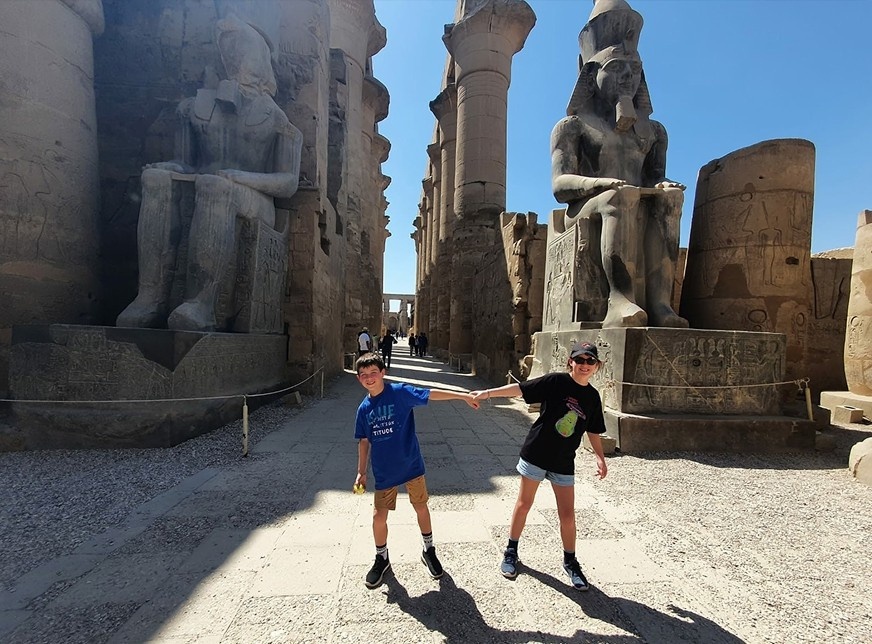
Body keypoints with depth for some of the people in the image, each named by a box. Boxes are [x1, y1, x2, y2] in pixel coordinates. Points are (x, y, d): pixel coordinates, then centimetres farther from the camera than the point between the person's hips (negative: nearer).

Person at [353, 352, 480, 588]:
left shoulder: (399, 392, -13)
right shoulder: (364, 408, 0)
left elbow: (431, 394, -20)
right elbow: (364, 441, 9)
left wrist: (463, 396, -27)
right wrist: (361, 472, 10)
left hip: (410, 465, -2)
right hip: (384, 471, 3)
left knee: (421, 508, 11)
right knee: (379, 516, 6)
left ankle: (429, 550, 36)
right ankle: (382, 558, 32)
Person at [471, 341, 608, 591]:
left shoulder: (592, 396, 2)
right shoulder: (556, 381, -12)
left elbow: (593, 430, 12)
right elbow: (520, 388, -15)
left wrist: (600, 457, 2)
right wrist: (489, 393, -21)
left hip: (564, 462, 3)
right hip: (536, 453, -3)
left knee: (567, 514, 7)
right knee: (524, 504, 10)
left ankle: (570, 561, 31)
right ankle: (511, 552, 31)